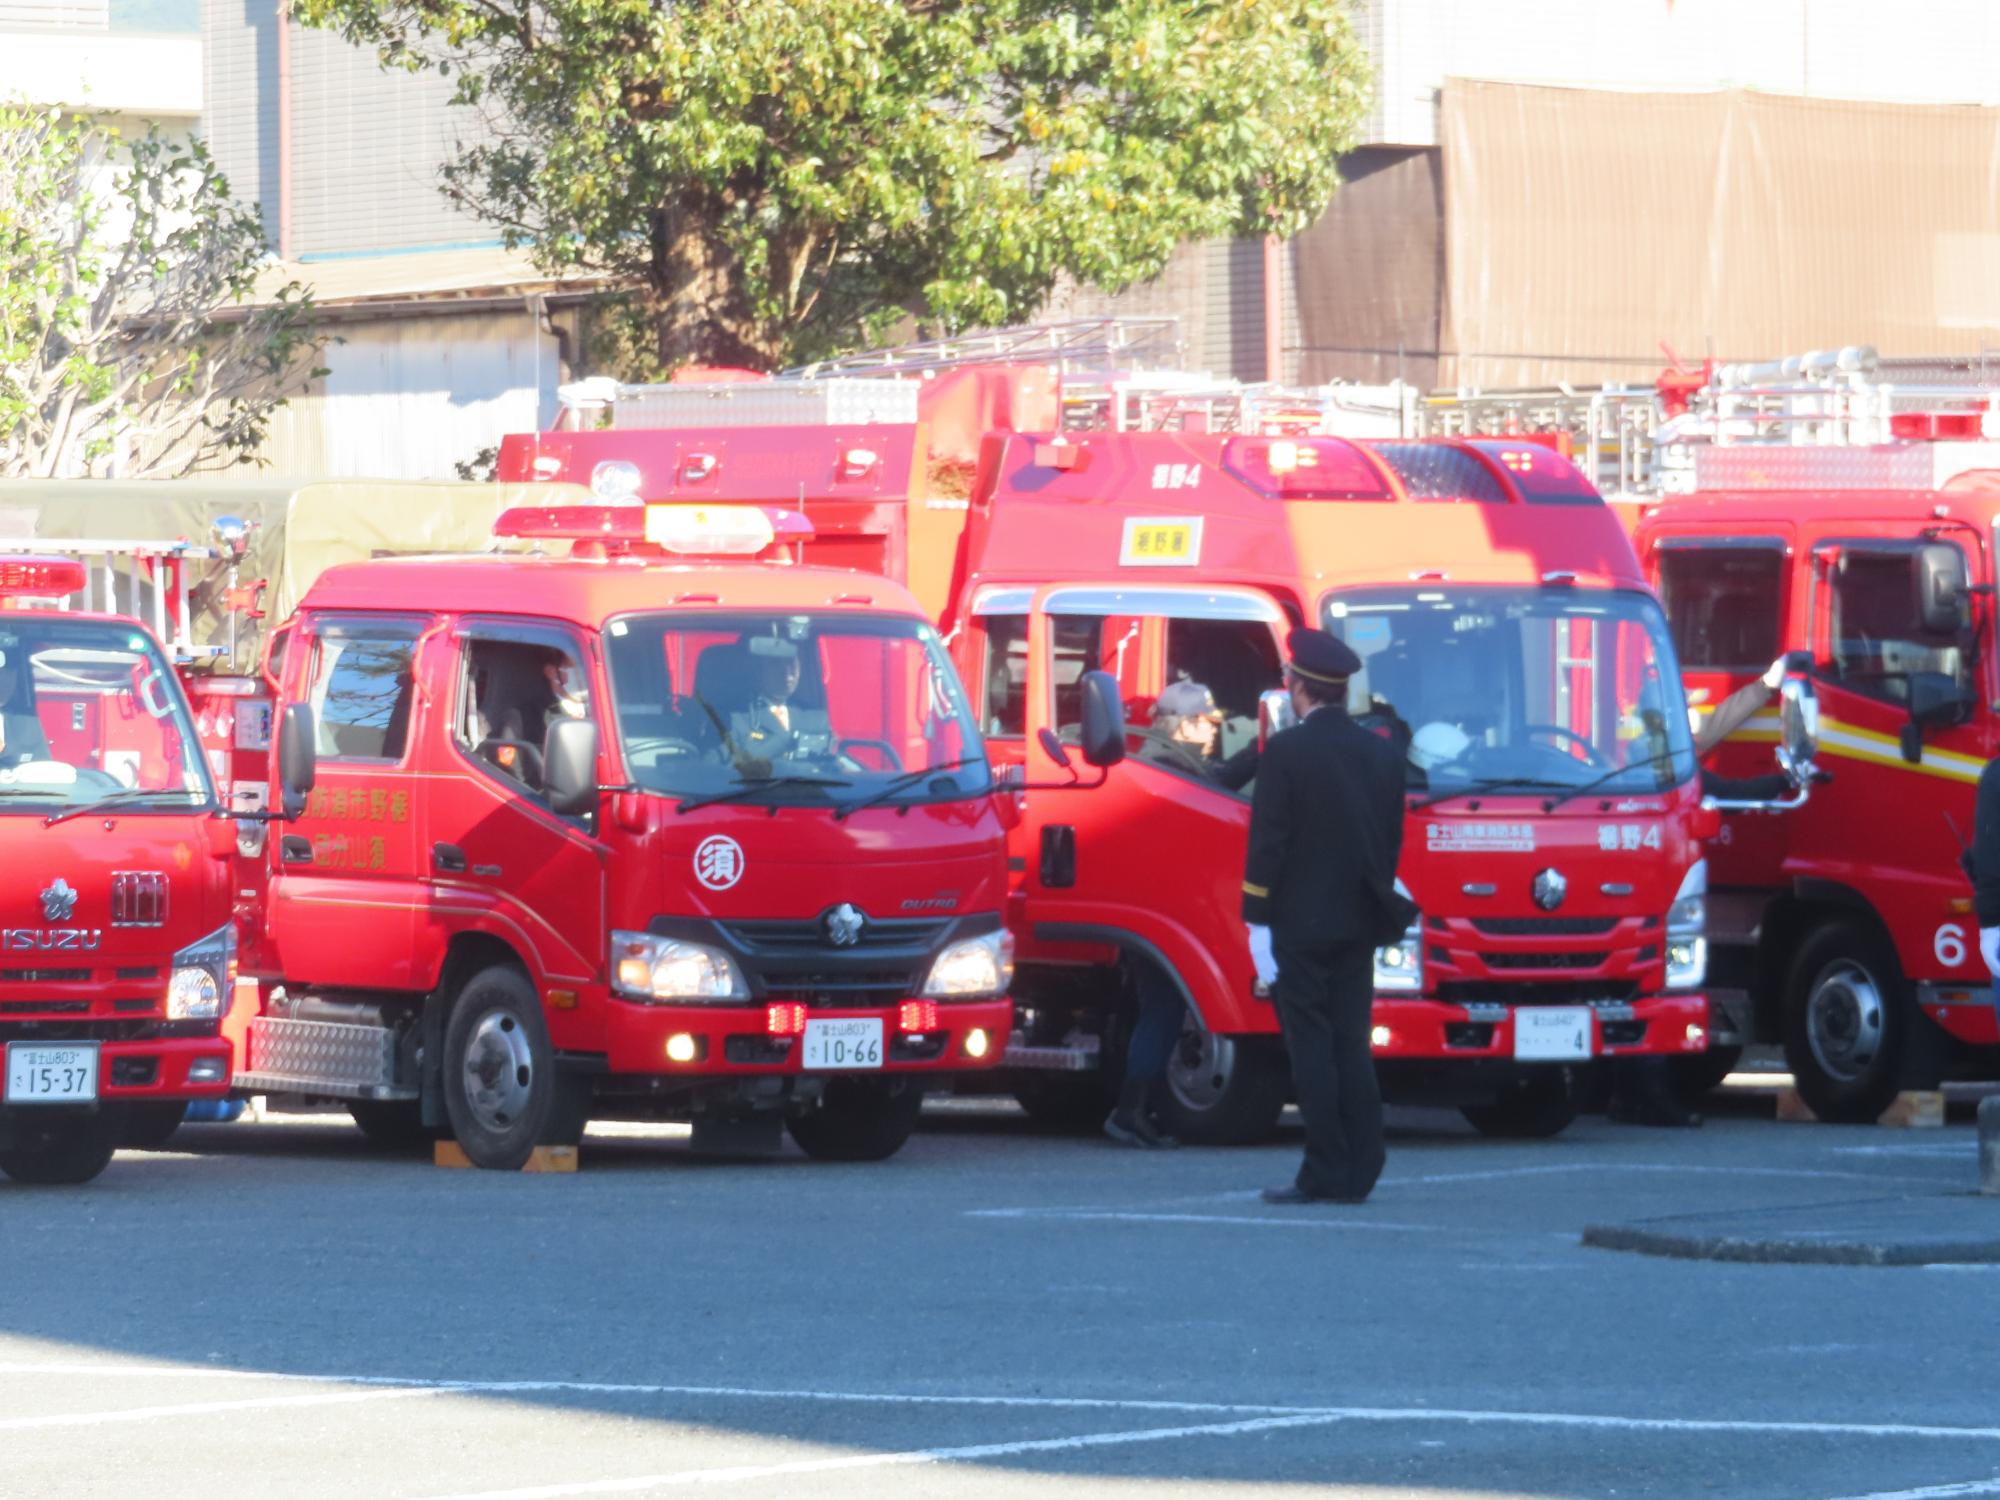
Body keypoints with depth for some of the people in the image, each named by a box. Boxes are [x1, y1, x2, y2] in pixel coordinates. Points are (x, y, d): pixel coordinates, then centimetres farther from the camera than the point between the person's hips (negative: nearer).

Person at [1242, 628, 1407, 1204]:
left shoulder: (1286, 752, -11)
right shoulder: (1382, 753, 6)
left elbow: (1268, 842, -12)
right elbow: (1392, 840, 11)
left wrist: (1258, 922, -9)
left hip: (1299, 924, -6)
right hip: (1359, 925, 6)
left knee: (1312, 1049, -4)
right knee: (1351, 1046, 9)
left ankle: (1325, 1173, -6)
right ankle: (1358, 1172, 7)